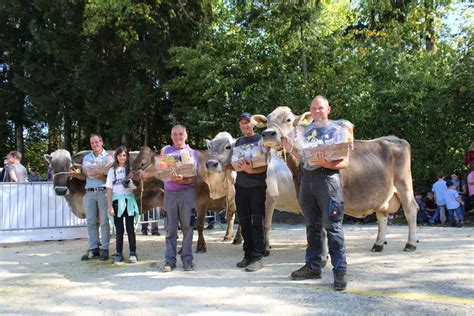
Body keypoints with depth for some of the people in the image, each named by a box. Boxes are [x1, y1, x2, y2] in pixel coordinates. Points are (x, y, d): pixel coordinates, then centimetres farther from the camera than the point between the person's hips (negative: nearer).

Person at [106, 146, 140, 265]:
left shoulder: (131, 169, 5)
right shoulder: (112, 170, 6)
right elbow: (109, 189, 2)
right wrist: (110, 206, -4)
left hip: (129, 200, -1)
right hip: (117, 201, 1)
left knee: (130, 228, 1)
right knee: (119, 229, 5)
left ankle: (133, 253, 7)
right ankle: (119, 254, 9)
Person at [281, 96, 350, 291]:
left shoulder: (336, 130, -1)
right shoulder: (306, 130, 16)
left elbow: (345, 162, -7)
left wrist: (327, 163, -23)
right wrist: (289, 147, 5)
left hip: (327, 177, -6)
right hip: (307, 178, 6)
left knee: (332, 226, -8)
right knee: (312, 225, 12)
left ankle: (340, 270, -2)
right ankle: (313, 266, 22)